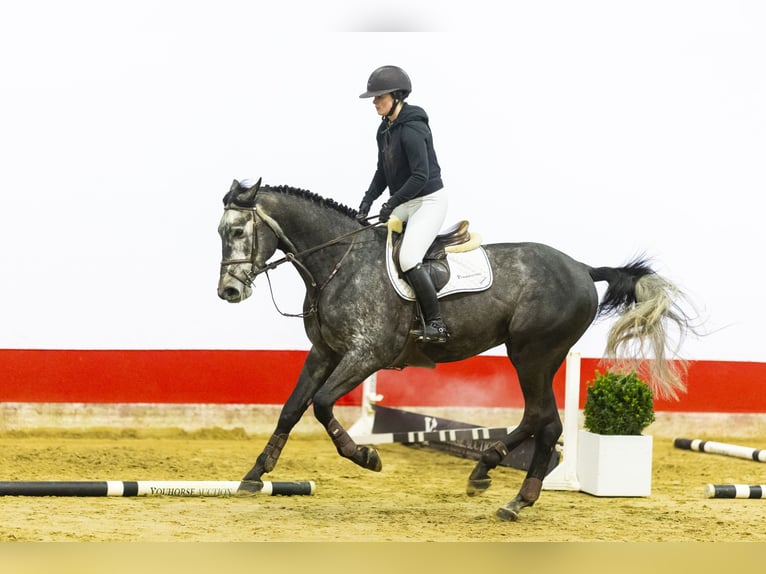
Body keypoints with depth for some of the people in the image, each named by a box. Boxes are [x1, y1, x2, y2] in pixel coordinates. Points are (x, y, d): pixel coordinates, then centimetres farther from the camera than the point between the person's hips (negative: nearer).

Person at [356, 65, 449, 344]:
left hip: (430, 201, -10)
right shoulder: (385, 130, 7)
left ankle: (436, 324, -16)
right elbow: (383, 172, 16)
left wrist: (392, 203, -22)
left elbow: (420, 176, -26)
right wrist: (367, 201, 3)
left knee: (408, 259, -22)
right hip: (406, 203, 10)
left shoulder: (412, 130, -22)